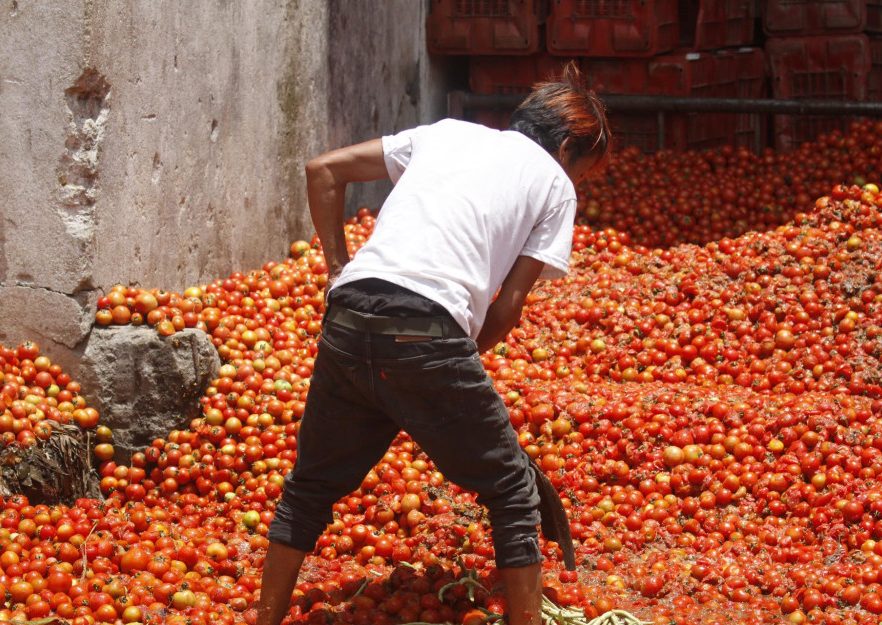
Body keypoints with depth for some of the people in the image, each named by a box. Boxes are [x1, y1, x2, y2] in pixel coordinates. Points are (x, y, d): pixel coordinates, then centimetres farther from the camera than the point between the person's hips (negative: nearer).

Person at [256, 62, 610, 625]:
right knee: (513, 494, 14)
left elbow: (323, 170, 23)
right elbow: (508, 305, 7)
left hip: (348, 319, 5)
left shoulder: (445, 131, 28)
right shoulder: (554, 183, 16)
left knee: (311, 487, 23)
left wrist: (339, 269, 22)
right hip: (428, 332, -5)